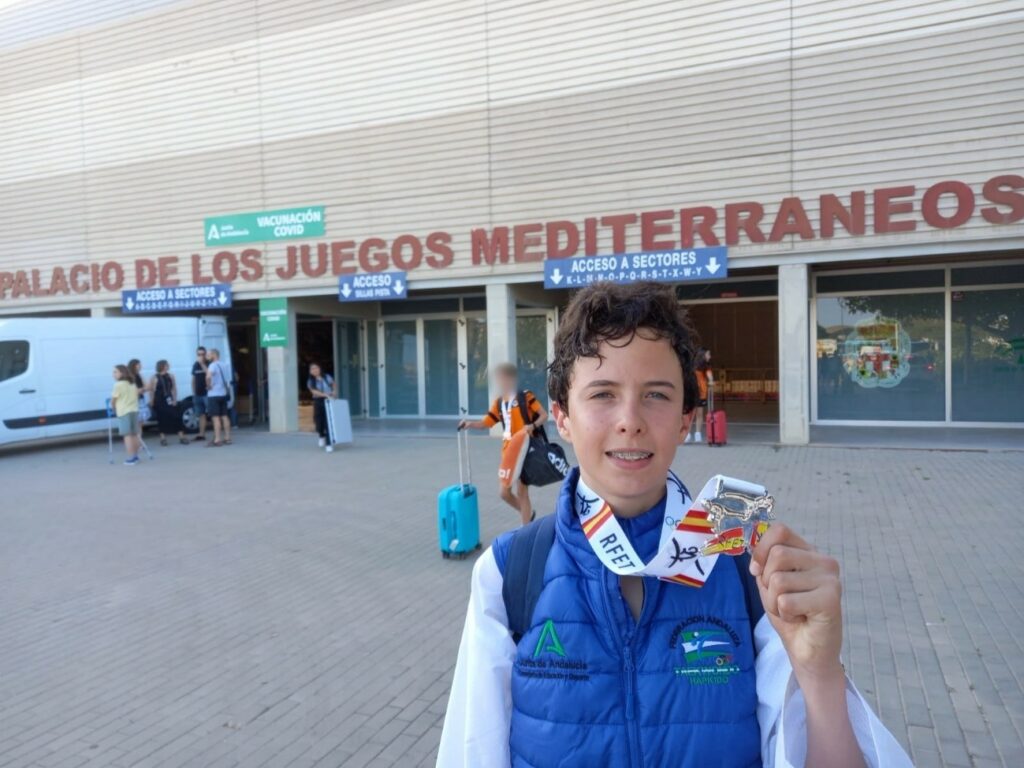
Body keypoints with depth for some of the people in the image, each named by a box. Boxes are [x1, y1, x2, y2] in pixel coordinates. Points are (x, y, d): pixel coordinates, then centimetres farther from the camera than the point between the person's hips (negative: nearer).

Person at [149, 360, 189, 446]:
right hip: (159, 402, -3)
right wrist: (152, 402, -9)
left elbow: (174, 389, 9)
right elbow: (151, 391, -4)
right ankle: (163, 438, 12)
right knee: (162, 420, 1)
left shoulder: (170, 376, 7)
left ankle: (181, 437, 0)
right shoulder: (155, 378, -4)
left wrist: (174, 399, 0)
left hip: (169, 401, 3)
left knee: (176, 418, -3)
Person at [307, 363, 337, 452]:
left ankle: (329, 444, -1)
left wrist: (334, 391, 1)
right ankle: (322, 436, 35)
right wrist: (326, 395, -25)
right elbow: (314, 391, -13)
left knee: (328, 423, -8)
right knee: (319, 422, 1)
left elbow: (334, 384, 21)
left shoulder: (327, 377, 6)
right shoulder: (310, 381, 1)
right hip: (318, 402, 0)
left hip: (329, 402, 0)